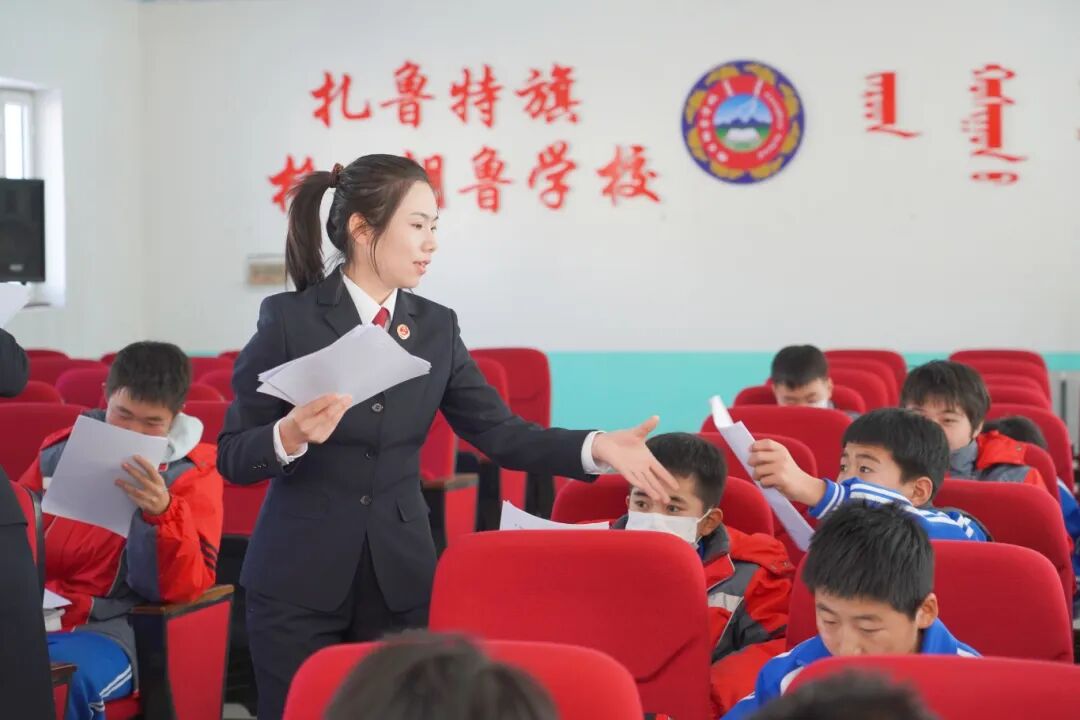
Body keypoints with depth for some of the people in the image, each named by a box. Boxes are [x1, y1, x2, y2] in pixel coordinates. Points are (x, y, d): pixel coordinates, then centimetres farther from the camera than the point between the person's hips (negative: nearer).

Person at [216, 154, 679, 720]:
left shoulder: (436, 327, 4)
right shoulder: (288, 319, -8)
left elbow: (499, 432, -1)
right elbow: (232, 456, -7)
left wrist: (596, 447, -15)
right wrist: (291, 435, -27)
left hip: (401, 578, 4)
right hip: (298, 579, -3)